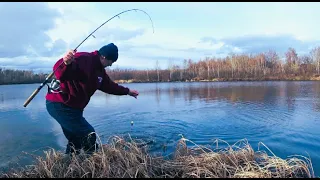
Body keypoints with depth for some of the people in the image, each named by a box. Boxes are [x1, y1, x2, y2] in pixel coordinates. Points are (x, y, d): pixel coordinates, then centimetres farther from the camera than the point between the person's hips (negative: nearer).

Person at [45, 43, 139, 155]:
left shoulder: (99, 69, 11)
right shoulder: (84, 59, -20)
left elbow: (109, 85, 24)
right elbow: (60, 71, -34)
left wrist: (127, 91, 30)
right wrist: (66, 63, -57)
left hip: (71, 107, 10)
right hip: (59, 105, -10)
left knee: (76, 140, 18)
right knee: (89, 135, -9)